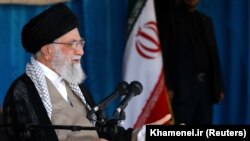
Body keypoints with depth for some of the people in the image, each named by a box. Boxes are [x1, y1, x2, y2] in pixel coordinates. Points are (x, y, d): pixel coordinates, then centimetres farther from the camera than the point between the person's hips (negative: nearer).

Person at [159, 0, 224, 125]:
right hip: (182, 87, -5)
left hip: (205, 86, 5)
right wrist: (167, 87, -13)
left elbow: (213, 56, 16)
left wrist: (219, 87, 9)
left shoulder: (206, 21, 18)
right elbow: (164, 56, -4)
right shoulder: (170, 20, 3)